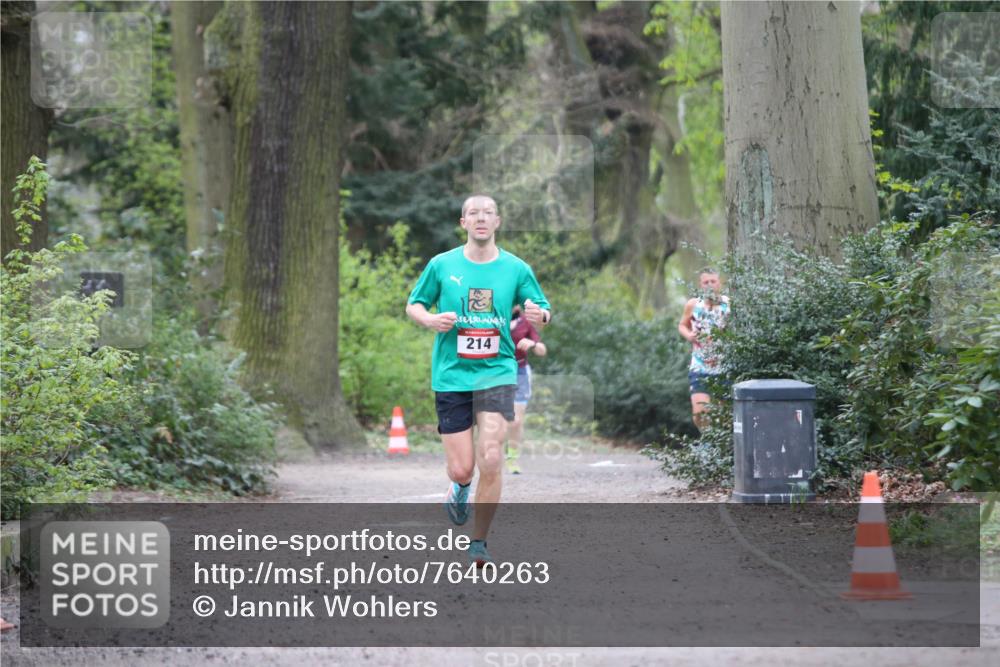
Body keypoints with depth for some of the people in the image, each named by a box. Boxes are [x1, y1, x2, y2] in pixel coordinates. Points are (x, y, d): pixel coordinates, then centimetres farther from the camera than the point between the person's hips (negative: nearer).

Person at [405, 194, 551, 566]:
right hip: (451, 376, 0)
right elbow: (413, 305, 12)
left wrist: (539, 315, -15)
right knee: (462, 468, -2)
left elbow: (543, 313, 10)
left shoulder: (516, 269, 3)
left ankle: (479, 541, 2)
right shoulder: (441, 265, 2)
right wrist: (431, 320, -11)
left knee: (490, 460, -15)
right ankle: (460, 487, 38)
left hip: (497, 373, 0)